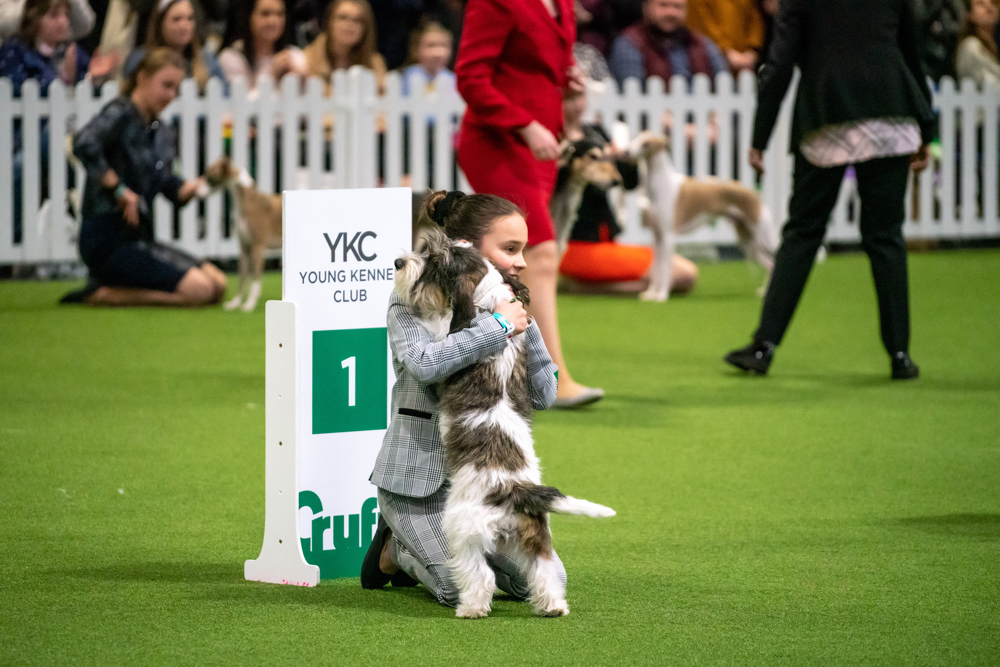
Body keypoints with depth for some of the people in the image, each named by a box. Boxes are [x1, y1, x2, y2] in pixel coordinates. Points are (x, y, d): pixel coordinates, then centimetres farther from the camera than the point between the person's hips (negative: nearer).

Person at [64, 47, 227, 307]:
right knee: (199, 289, -17)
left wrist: (196, 186, -5)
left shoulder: (161, 132, 15)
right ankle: (104, 294, -8)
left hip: (138, 237, 9)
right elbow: (84, 144, -31)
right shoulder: (120, 113, -11)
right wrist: (119, 189, -25)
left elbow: (171, 188, 17)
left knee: (218, 284, 7)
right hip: (107, 241, -9)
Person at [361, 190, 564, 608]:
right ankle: (395, 549, 12)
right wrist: (498, 325, -26)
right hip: (419, 474, -6)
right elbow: (424, 364, -32)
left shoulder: (503, 307, 8)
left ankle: (435, 548, 19)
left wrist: (524, 323, -9)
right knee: (463, 592, -21)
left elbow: (543, 395, 1)